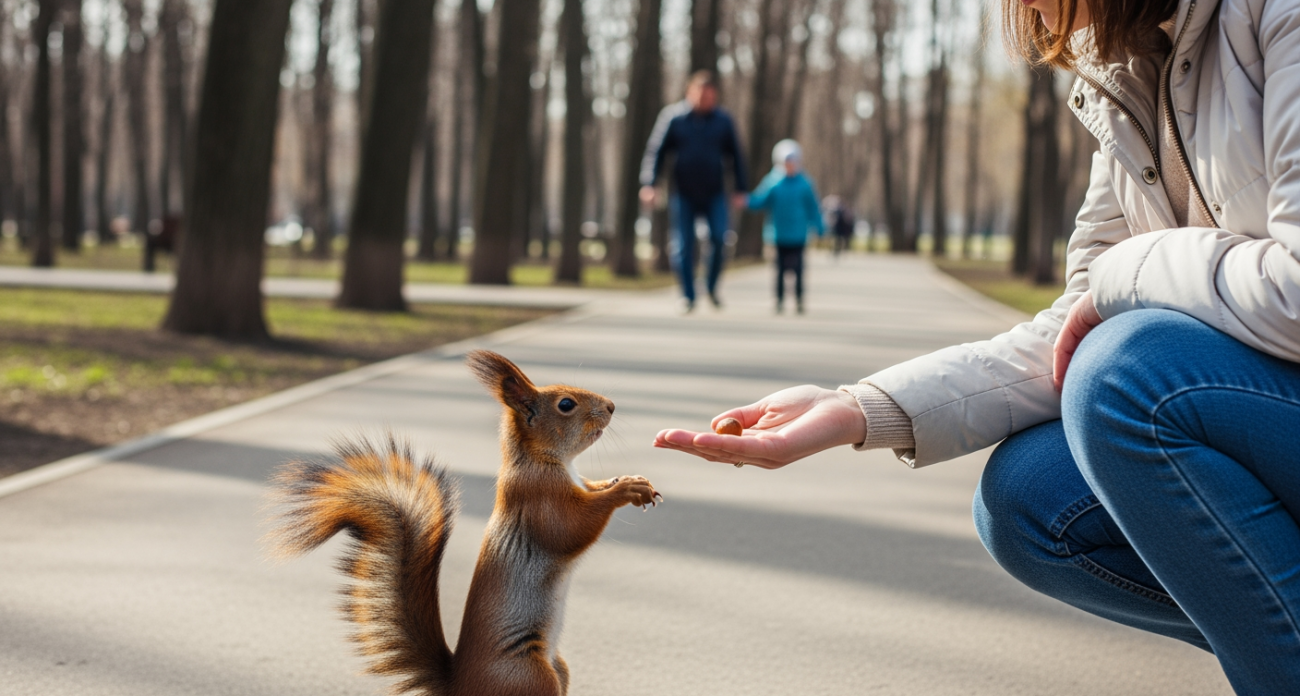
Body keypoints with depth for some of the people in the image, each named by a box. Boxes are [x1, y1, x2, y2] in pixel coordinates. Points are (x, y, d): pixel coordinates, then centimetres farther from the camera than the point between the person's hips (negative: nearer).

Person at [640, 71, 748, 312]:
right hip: (683, 193, -1)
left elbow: (736, 156, 11)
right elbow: (655, 151, -2)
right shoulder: (673, 116, -4)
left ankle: (712, 286, 7)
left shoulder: (724, 120, 2)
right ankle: (688, 297, 10)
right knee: (683, 246, -1)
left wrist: (741, 189, 9)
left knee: (719, 238, -14)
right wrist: (648, 184, -11)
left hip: (714, 194, 1)